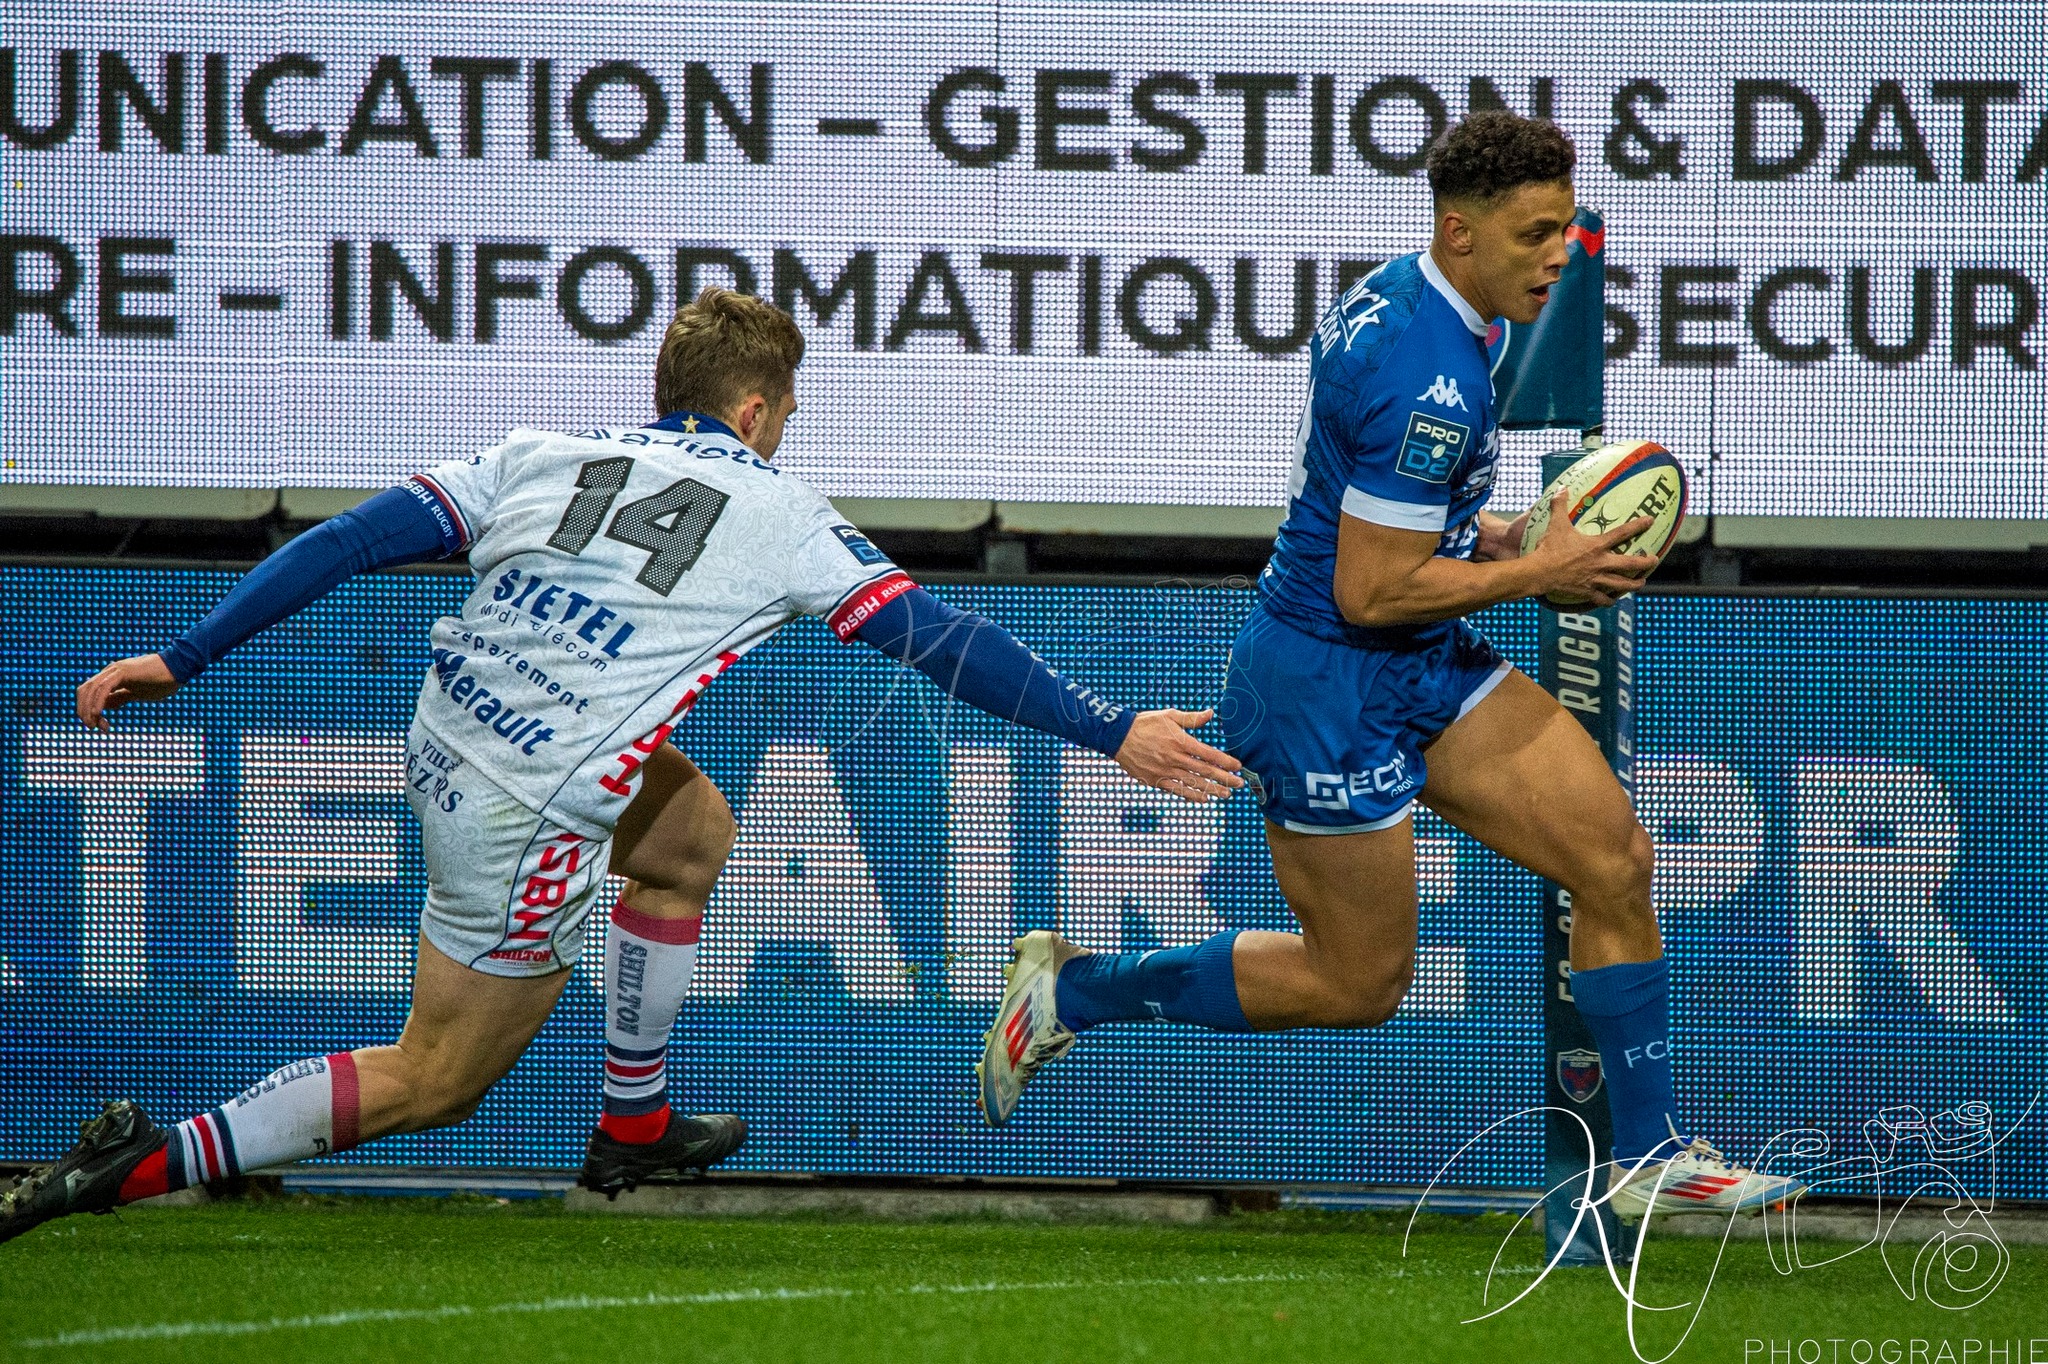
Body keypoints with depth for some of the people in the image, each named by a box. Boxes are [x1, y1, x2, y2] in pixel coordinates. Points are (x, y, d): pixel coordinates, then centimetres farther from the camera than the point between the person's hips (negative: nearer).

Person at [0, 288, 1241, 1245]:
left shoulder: (543, 461, 9)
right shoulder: (778, 515, 0)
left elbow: (348, 543, 3)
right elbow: (941, 640, -3)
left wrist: (180, 662, 7)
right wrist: (1111, 733, 0)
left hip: (449, 740, 7)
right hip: (526, 822, -6)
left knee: (694, 830, 28)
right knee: (437, 1079, 8)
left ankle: (634, 1125, 35)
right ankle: (148, 1164, -6)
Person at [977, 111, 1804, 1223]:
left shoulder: (1388, 297, 4)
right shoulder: (1435, 381, -27)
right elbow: (1369, 591, -25)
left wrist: (1470, 536, 8)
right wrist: (1535, 572, -16)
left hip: (1423, 669, 10)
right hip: (1325, 691, -10)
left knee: (1613, 858, 1)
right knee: (1357, 983, 4)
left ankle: (1648, 1155, 7)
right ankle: (1073, 990, 20)